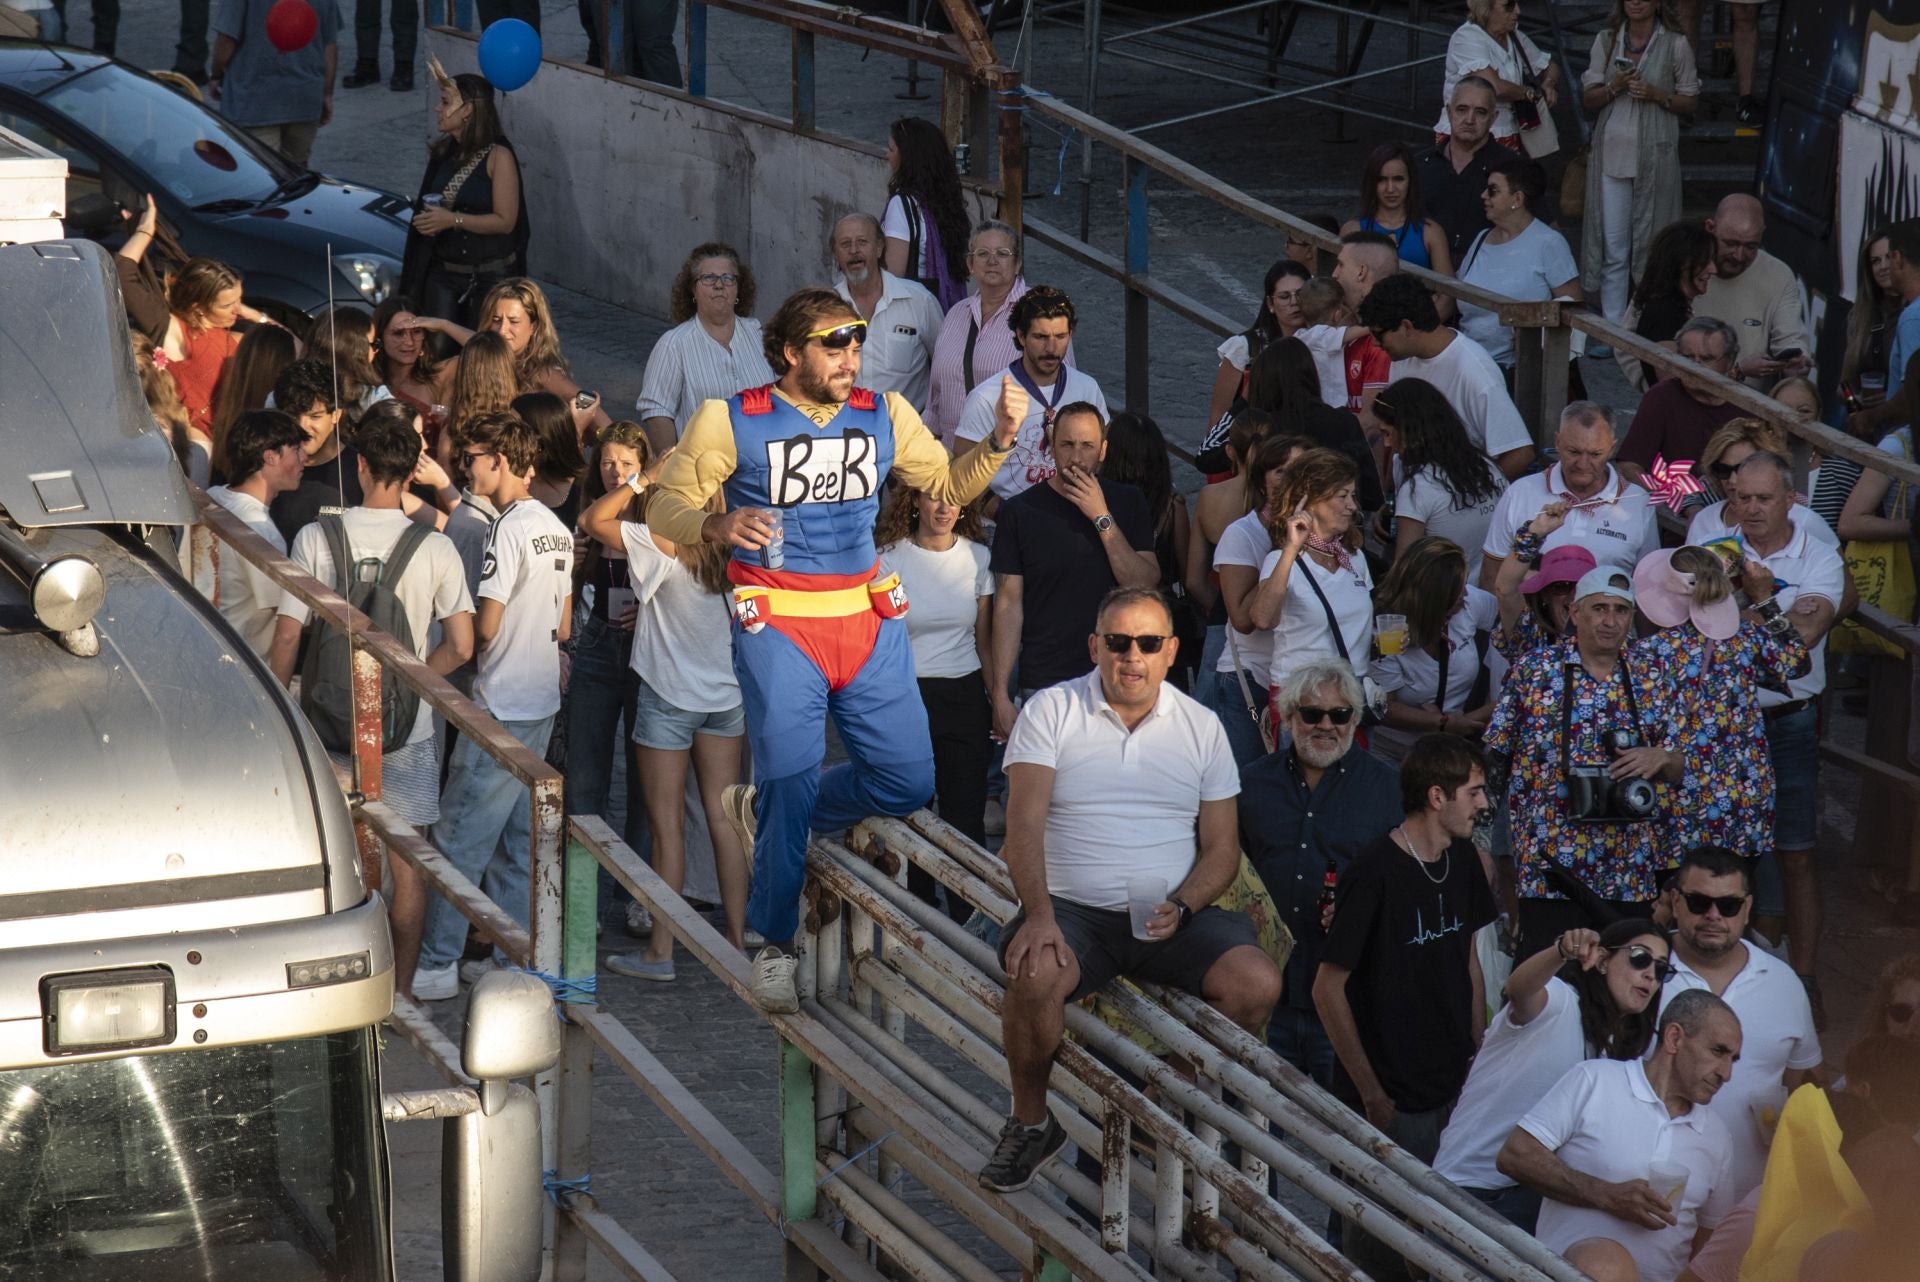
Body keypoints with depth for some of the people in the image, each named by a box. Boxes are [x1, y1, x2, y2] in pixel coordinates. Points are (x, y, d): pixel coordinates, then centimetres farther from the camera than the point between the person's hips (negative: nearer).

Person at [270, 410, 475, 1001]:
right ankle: (402, 989, 13)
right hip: (408, 729, 0)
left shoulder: (316, 538, -9)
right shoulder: (435, 548, -6)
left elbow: (287, 638, -8)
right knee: (407, 862, 9)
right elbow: (460, 647, -6)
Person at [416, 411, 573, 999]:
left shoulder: (509, 529, -16)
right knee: (518, 840, 13)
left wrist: (463, 648, 1)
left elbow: (486, 625, -18)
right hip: (542, 700, 9)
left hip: (501, 706, -9)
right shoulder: (556, 529, 11)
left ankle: (437, 966, -1)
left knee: (460, 839, -4)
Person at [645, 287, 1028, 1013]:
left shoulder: (883, 416, 7)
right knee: (793, 783, -7)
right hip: (777, 626, -5)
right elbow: (665, 508, -4)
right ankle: (773, 946, 12)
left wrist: (1000, 439, -3)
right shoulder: (731, 421, -5)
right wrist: (718, 525, -25)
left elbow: (949, 484, 16)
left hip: (867, 619, 5)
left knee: (908, 782, 6)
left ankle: (764, 814, 28)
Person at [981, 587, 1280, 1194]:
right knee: (1035, 974, -35)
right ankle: (1030, 1122, -7)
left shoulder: (1201, 727, 11)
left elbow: (1222, 847, 10)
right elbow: (1024, 825, -8)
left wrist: (1180, 909, -11)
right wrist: (1038, 915, -25)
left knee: (1257, 984, -24)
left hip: (1172, 916, 2)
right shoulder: (1052, 711, 3)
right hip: (1074, 910, -2)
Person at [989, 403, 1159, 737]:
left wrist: (1102, 517, -12)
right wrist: (1000, 695, -5)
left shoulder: (1127, 503, 6)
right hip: (1042, 682, -1)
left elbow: (1145, 585, -5)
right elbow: (1008, 605, 0)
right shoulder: (1020, 511, 1)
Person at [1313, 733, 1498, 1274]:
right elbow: (1328, 990, -15)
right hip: (1391, 1103, -6)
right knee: (1377, 1250, 4)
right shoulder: (1373, 875, -19)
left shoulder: (1462, 860, 3)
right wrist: (1371, 1094, -13)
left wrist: (1477, 1055, 9)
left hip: (1455, 1089, 6)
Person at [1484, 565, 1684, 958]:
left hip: (1631, 873, 3)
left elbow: (1679, 768, 13)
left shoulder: (1652, 679, 9)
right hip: (1549, 867, -3)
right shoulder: (1532, 671, 2)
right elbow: (1493, 759, 6)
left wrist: (1660, 758, -10)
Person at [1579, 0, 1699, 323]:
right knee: (1613, 248, 1)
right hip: (1613, 152, 2)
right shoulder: (1605, 41, 7)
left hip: (1655, 155, -2)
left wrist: (1657, 95, -13)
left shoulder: (1675, 45, 0)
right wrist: (1614, 88, -11)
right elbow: (1587, 99, 8)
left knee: (1652, 245, 2)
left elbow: (1689, 103, 5)